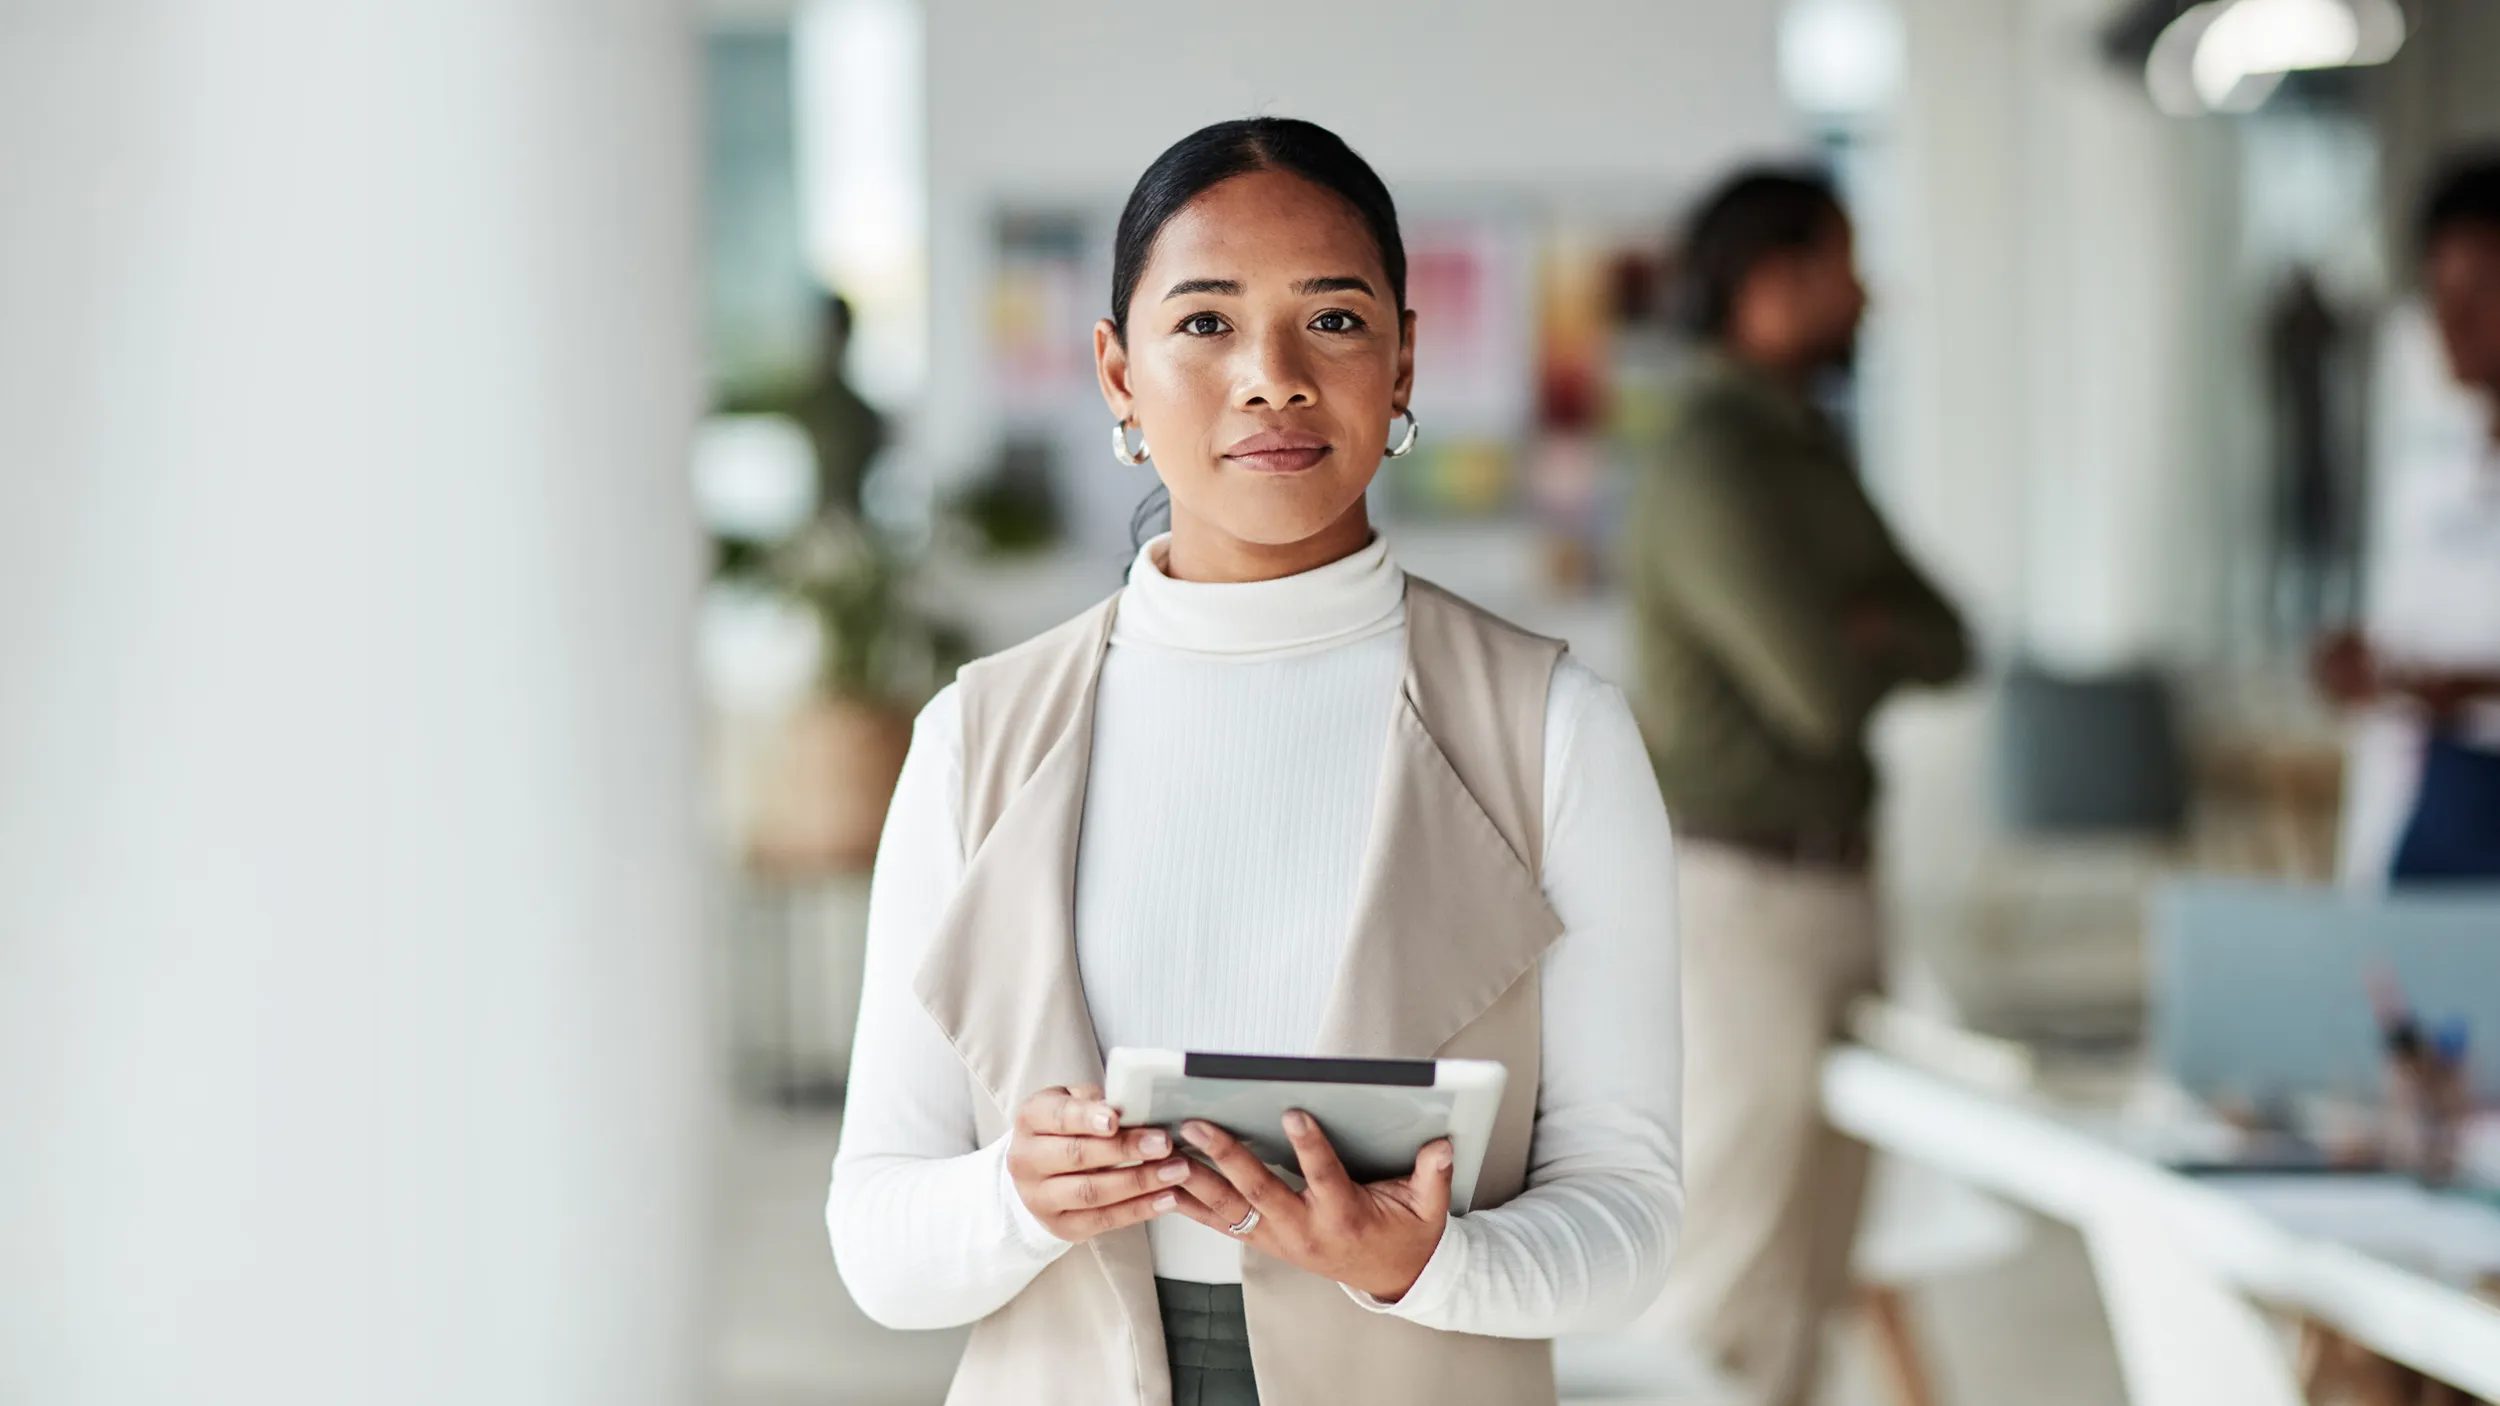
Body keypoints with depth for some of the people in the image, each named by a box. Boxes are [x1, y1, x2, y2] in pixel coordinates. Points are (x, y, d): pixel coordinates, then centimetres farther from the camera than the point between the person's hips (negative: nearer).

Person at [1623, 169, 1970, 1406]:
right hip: (1733, 895, -10)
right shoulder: (1710, 466, -16)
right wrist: (1879, 638, 1)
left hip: (1825, 888, 10)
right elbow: (1823, 691, -22)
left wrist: (1862, 628, -11)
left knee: (1801, 1286, 12)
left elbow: (1946, 647, 11)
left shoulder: (1810, 454, 15)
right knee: (1726, 1295, -8)